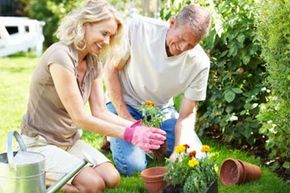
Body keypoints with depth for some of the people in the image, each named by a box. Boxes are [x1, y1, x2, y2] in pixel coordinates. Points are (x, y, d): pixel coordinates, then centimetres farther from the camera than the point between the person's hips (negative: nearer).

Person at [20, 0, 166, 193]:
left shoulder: (94, 62, 1)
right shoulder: (60, 56, -25)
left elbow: (100, 112, -1)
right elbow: (80, 117, -24)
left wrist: (137, 127, -17)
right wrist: (129, 134, -24)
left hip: (70, 140, 8)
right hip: (40, 143, -8)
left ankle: (50, 171, 12)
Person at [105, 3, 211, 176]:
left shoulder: (200, 63, -20)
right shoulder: (137, 27, -26)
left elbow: (187, 114, -12)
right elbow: (111, 69, -14)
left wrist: (178, 153, -28)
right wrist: (126, 118, -19)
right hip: (124, 103, -3)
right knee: (133, 166, -22)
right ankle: (114, 137, 10)